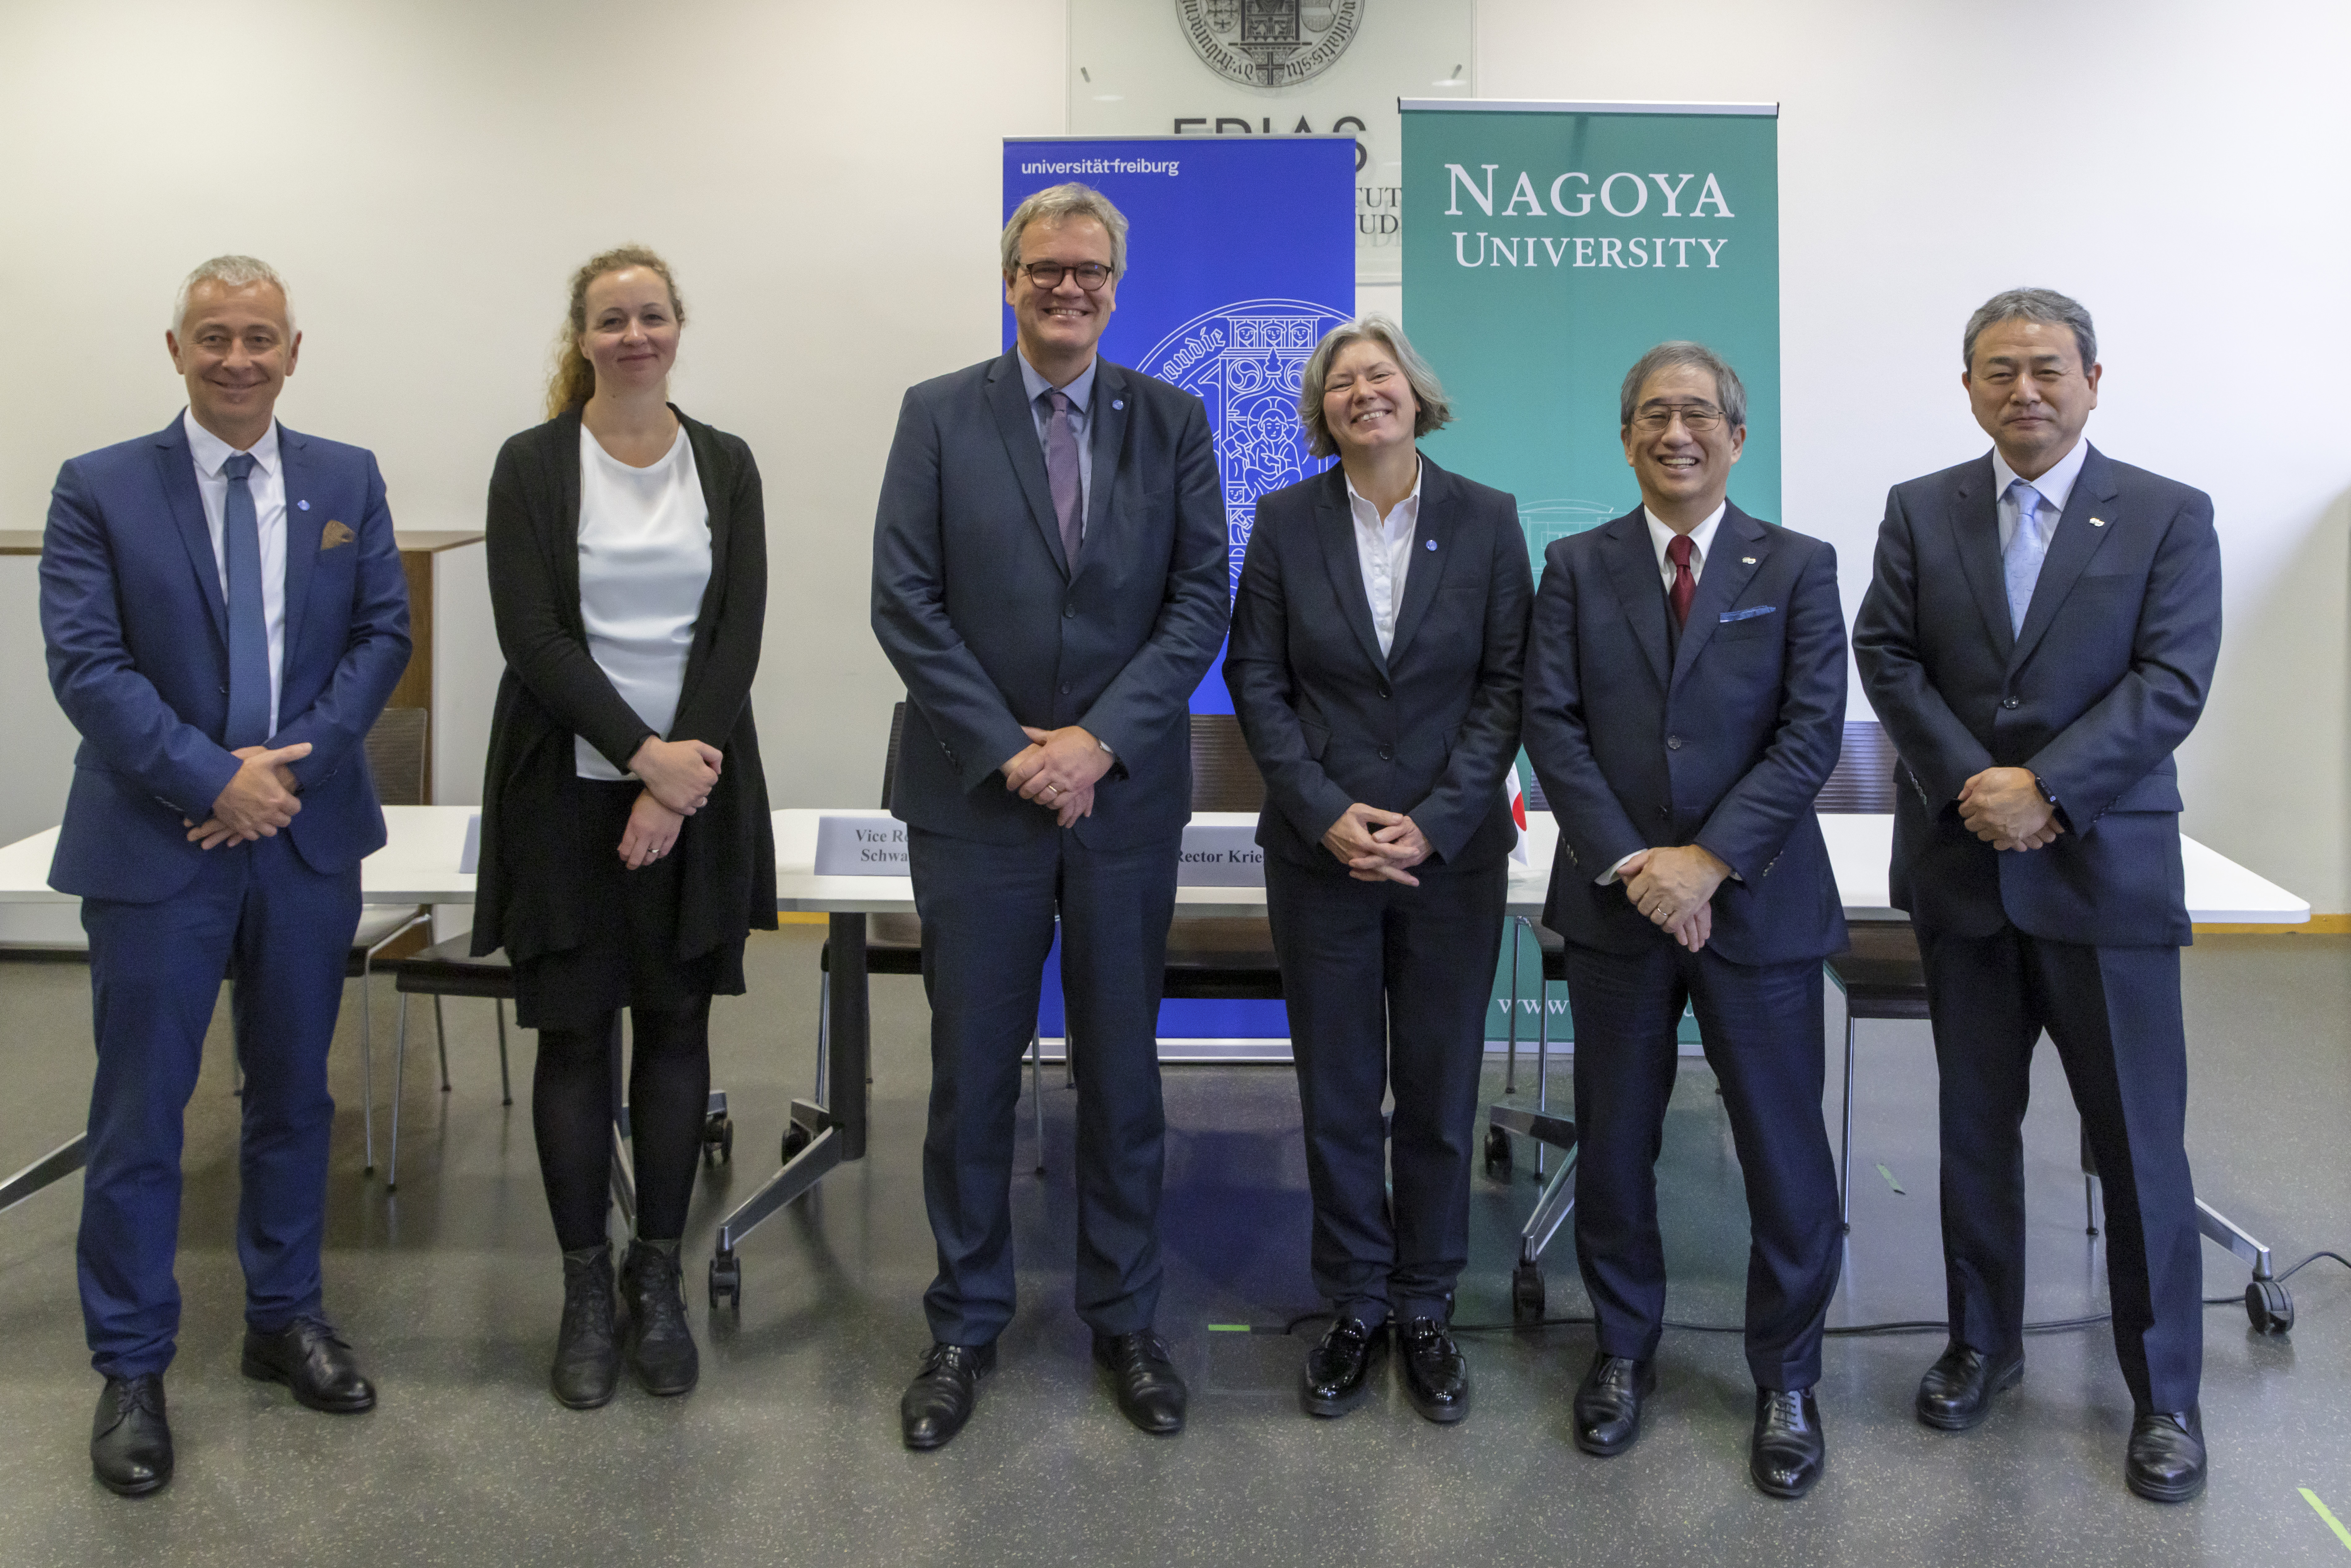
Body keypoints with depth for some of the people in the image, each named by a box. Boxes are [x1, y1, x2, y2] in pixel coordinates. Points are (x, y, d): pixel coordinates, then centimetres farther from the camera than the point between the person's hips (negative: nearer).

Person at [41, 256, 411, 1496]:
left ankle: (287, 1320, 30)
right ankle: (130, 1371, 16)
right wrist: (213, 783, -17)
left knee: (294, 1093, 14)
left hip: (309, 837, 3)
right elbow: (86, 663, -10)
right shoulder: (101, 490, -3)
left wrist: (293, 760, -12)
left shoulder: (348, 482, 6)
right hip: (156, 843, -3)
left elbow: (383, 635, 2)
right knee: (140, 1112, 3)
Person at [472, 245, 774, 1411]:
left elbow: (737, 634, -2)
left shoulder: (725, 466, 6)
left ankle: (659, 1279, 19)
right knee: (575, 1035, 3)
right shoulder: (532, 465, 0)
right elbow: (532, 636, -9)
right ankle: (586, 1291, 16)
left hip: (696, 788, 2)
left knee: (677, 1026, 6)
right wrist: (645, 753, -16)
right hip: (569, 788, -2)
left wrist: (679, 777, -11)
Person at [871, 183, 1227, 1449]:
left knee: (1122, 1071, 10)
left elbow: (1200, 600, -1)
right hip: (974, 797, -1)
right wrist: (1008, 751, -12)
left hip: (1126, 795, 1)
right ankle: (965, 1324, 24)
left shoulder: (1172, 421, 5)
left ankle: (1123, 1319, 26)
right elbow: (905, 605, -4)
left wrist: (1099, 740, -12)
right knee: (972, 1074, 8)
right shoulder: (939, 417, 2)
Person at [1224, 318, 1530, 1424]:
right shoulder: (1285, 522, 1)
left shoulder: (1486, 520, 0)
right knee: (1336, 1094, 8)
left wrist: (1436, 823, -12)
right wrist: (1328, 813, -12)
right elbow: (1256, 680, 0)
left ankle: (1425, 1309, 25)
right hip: (1320, 852, 0)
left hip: (1453, 851, 0)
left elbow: (1507, 684, -2)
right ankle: (1354, 1309, 24)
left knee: (1442, 1091, 8)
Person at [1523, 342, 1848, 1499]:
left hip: (1758, 905, -1)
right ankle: (1624, 1352, 29)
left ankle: (1786, 1381, 21)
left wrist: (1709, 861, -16)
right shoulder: (1578, 567, 6)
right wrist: (1631, 862, -13)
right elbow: (1552, 724, -2)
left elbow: (1812, 732, -6)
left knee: (1786, 1153, 3)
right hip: (1615, 904, 1)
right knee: (1614, 1144, 10)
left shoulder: (1797, 568, 3)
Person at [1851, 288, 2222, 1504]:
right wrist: (1973, 788, -14)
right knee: (1975, 1124, 14)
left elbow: (2170, 682, -10)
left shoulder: (2169, 517, -1)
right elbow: (1886, 657, -2)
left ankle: (2165, 1394, 17)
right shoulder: (1920, 511, 6)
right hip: (1961, 868, 3)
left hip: (2105, 870, -2)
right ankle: (1982, 1343, 30)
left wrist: (2045, 789, -20)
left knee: (2141, 1143, 3)